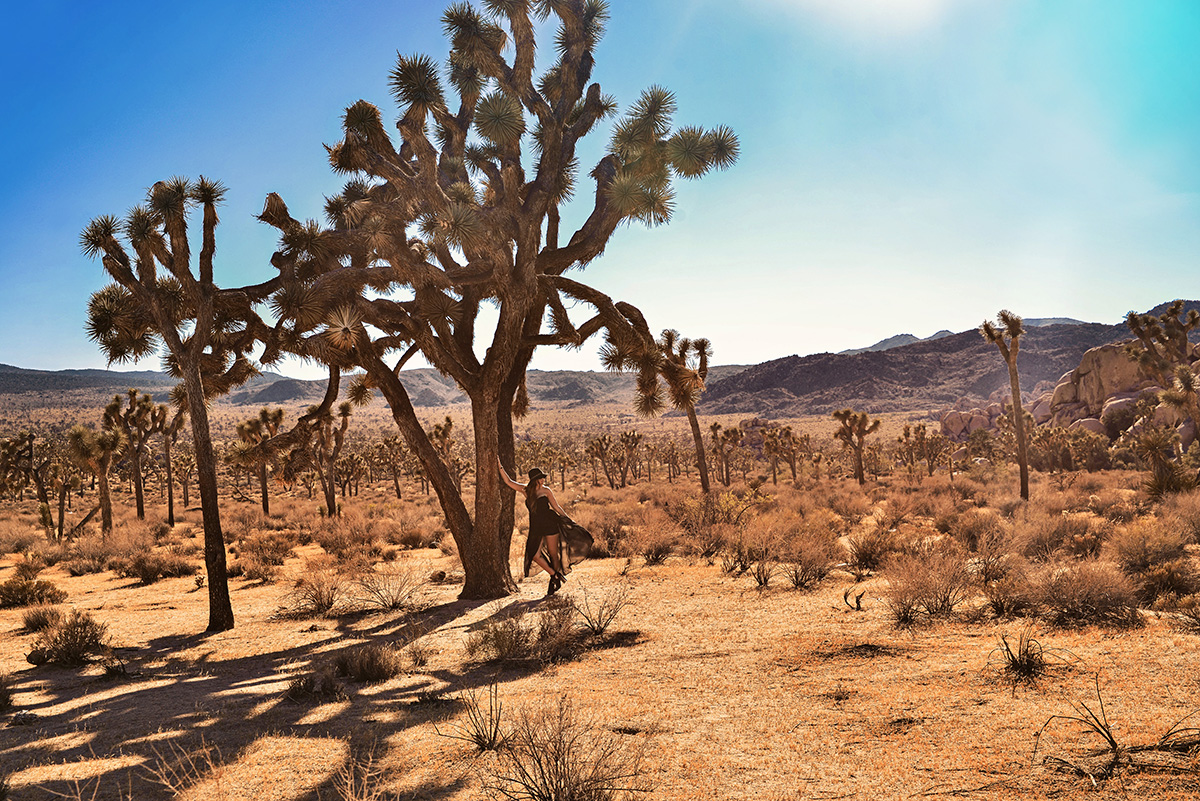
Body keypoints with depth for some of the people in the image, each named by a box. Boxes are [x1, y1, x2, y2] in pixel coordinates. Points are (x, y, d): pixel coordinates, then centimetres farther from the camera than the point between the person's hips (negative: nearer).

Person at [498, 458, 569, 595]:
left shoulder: (545, 490, 2)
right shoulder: (525, 490, 5)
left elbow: (556, 507, 10)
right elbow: (508, 481, 6)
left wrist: (568, 520, 11)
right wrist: (500, 466, 0)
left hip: (550, 523, -2)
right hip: (535, 526, 2)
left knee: (553, 553, 3)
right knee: (535, 555, -6)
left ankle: (554, 582, 19)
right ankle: (555, 575, 13)